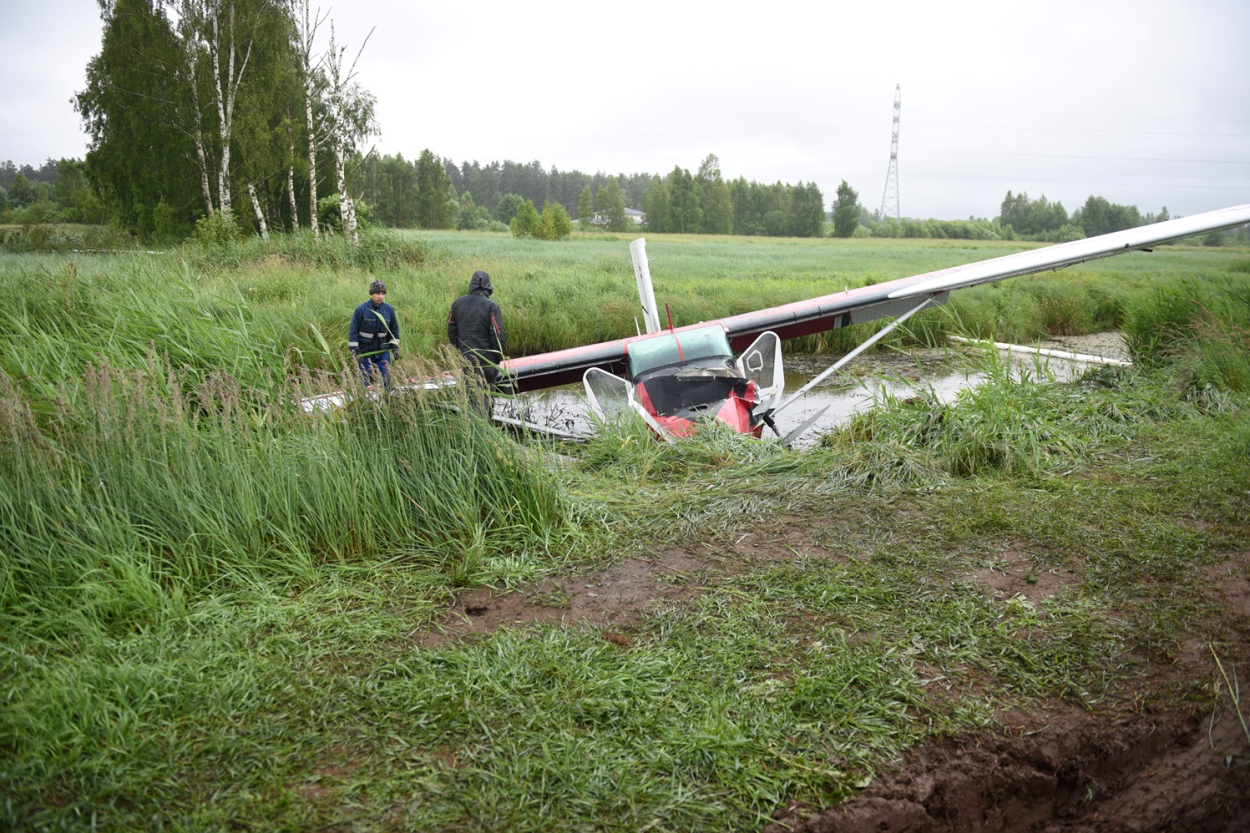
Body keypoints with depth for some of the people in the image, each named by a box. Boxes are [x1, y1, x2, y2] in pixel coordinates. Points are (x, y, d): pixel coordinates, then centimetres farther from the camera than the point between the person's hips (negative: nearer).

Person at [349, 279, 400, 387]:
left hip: (383, 352, 3)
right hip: (365, 352, -3)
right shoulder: (361, 309, -11)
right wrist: (355, 351, -12)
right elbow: (353, 331, -8)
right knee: (365, 380, 1)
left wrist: (395, 347, 6)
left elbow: (394, 330, 12)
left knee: (386, 379, 2)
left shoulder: (389, 309, 0)